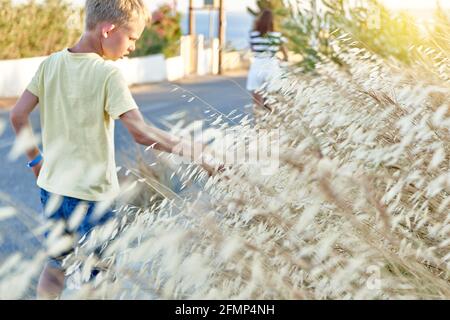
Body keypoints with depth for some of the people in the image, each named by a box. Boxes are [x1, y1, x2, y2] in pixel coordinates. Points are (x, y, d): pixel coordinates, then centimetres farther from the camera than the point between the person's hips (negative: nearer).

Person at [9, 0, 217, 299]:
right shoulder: (108, 74, -19)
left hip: (52, 185, 6)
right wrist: (196, 152, -22)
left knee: (55, 264, 24)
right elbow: (141, 132, -27)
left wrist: (36, 159, 14)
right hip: (91, 193, -6)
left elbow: (18, 116, 2)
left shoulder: (52, 63, -1)